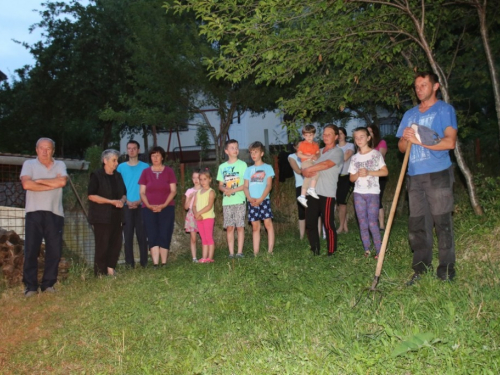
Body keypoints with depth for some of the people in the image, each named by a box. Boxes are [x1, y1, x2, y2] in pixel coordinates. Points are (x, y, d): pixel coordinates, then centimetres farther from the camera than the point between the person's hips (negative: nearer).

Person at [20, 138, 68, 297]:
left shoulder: (60, 165, 11)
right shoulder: (29, 164, 6)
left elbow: (62, 182, -8)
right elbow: (27, 184, -11)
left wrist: (39, 181, -5)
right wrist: (52, 184, -8)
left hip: (55, 214, 2)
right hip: (34, 213, -1)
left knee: (54, 251, 3)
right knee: (31, 250, 0)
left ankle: (48, 284, 15)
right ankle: (30, 286, 8)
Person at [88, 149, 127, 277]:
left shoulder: (118, 176, 13)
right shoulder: (97, 176, -5)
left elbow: (124, 193, 18)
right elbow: (91, 195, -12)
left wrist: (122, 201, -5)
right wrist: (111, 201, -17)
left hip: (116, 216, 6)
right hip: (102, 216, -6)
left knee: (116, 244, 4)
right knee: (102, 245, -4)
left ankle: (110, 270, 16)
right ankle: (100, 273, 6)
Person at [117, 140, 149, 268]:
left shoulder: (145, 167, 6)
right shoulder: (121, 167, 9)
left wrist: (139, 201, -10)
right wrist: (127, 201, -7)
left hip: (141, 205, -1)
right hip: (126, 206, 1)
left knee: (142, 234, 0)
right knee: (128, 234, 1)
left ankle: (144, 261, 6)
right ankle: (129, 262, 6)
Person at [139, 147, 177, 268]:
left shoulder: (169, 171, 5)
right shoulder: (146, 172, 9)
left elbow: (173, 190, -1)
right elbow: (142, 192, 6)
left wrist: (164, 205, -11)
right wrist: (148, 205, -10)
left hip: (166, 208, -1)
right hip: (149, 209, 1)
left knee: (164, 235, -3)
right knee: (152, 236, -4)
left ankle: (164, 263, 2)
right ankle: (155, 264, -6)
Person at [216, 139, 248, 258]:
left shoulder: (242, 164, 1)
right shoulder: (222, 166, 11)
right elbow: (220, 185, 13)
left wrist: (233, 190, -15)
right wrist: (225, 189, -10)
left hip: (239, 201, -3)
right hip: (227, 202, 3)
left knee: (240, 226, -2)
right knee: (229, 227, 2)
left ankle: (240, 252, 4)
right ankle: (231, 253, 6)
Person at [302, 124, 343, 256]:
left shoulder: (337, 152, 0)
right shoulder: (318, 151, 20)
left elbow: (326, 164, -18)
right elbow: (307, 162, 16)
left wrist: (307, 170, -12)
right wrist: (305, 171, -7)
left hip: (327, 194, -6)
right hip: (313, 192, 6)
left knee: (328, 224, -3)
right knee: (310, 223, 4)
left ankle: (331, 252, 7)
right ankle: (315, 251, 15)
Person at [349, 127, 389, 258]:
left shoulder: (376, 154, 0)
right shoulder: (354, 157, 9)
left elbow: (385, 172, -4)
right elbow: (351, 178, 10)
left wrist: (369, 172, -15)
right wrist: (358, 174, -11)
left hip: (373, 193, -4)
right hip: (358, 194, 4)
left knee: (372, 223, -7)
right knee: (362, 223, 5)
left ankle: (379, 250, 1)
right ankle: (366, 250, 13)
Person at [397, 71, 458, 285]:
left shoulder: (444, 110, 2)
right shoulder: (410, 114, 20)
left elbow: (450, 142, -10)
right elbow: (401, 147, 17)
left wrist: (419, 140, -14)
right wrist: (406, 139, -5)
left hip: (438, 174, -5)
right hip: (414, 176, 5)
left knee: (442, 223, -3)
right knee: (416, 224, 5)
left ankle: (446, 270, 5)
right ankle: (421, 269, 12)